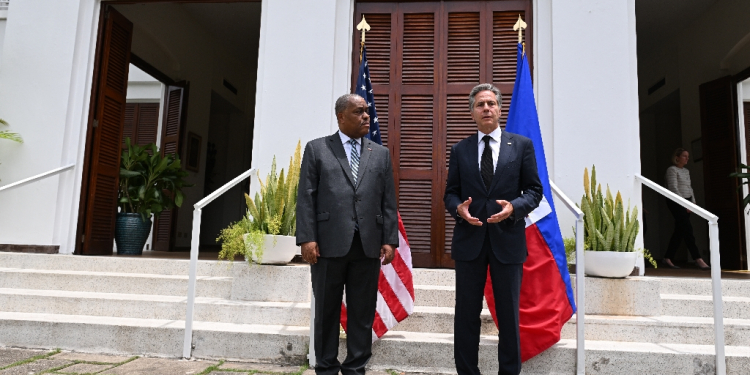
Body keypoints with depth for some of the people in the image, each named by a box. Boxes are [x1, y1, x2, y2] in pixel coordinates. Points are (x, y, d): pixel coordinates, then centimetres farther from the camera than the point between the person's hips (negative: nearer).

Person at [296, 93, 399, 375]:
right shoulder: (316, 149, 6)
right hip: (329, 243, -2)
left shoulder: (381, 154, 13)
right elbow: (306, 197, 0)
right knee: (326, 311, 9)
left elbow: (388, 201, 9)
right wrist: (307, 238, -9)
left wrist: (389, 240, 0)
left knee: (363, 313, 8)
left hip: (369, 245, 2)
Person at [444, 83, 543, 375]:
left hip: (508, 239, -1)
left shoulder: (522, 145, 4)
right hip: (469, 239, 1)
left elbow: (534, 190, 3)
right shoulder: (459, 150, 8)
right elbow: (450, 193, 9)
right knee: (466, 313, 9)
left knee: (508, 313, 9)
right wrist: (459, 208, -13)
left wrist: (514, 207, -15)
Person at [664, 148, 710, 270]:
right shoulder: (672, 170, -6)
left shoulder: (686, 171, 19)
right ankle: (698, 259, -14)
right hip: (676, 202, -8)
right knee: (688, 229, -12)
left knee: (679, 231, 5)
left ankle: (668, 258, 9)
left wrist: (693, 202, 7)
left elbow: (689, 188, 21)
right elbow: (673, 188, -14)